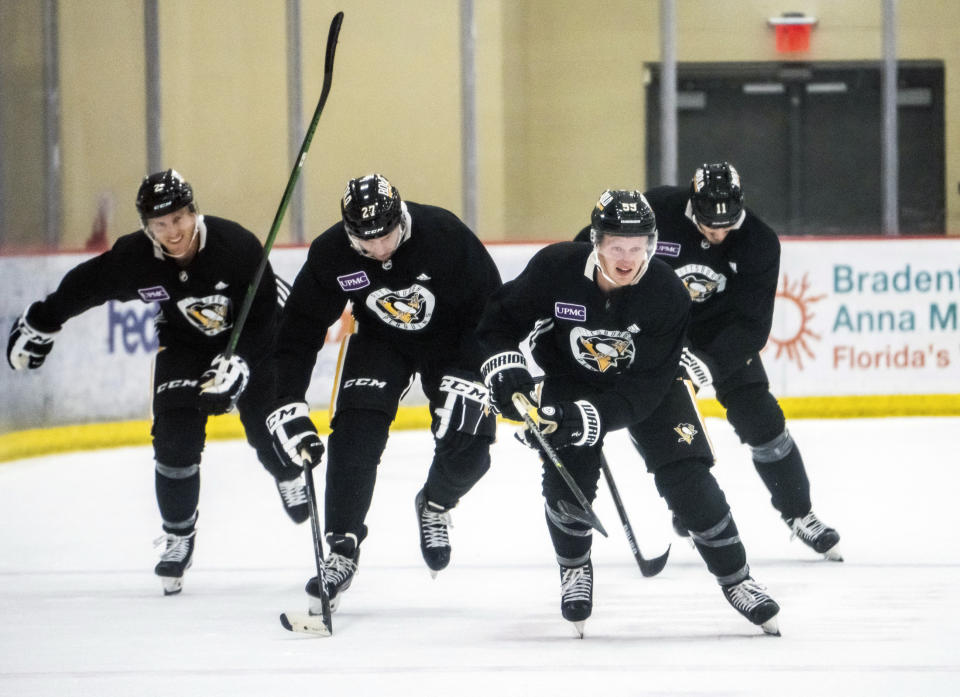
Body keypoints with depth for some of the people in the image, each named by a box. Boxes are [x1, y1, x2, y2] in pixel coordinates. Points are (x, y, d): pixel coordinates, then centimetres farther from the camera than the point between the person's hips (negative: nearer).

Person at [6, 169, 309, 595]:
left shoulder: (237, 246, -31)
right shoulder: (133, 258, -23)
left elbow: (265, 316, -25)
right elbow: (83, 285, -5)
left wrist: (235, 366, -36)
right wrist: (40, 323, 5)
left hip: (248, 341, -1)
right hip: (183, 346, 1)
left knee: (267, 429, 0)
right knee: (175, 440, -13)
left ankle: (291, 480, 37)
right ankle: (178, 536, 2)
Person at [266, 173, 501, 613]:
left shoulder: (445, 236, -30)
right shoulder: (331, 254, -23)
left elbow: (490, 308, -20)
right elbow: (299, 329, -15)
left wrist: (469, 378, -27)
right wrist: (288, 407, -22)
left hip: (452, 341, -1)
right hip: (380, 341, 1)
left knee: (468, 451, -12)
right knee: (354, 436, -20)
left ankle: (435, 504, 23)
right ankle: (342, 551, -12)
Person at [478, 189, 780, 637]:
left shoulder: (668, 294, -30)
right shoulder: (555, 269, -27)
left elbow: (645, 389, -30)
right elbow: (501, 317, -10)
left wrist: (592, 417, -42)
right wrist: (504, 367, -27)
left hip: (649, 385, -1)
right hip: (571, 378, 1)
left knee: (688, 478, -12)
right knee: (566, 478, -14)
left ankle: (736, 579, 3)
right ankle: (575, 571, 14)